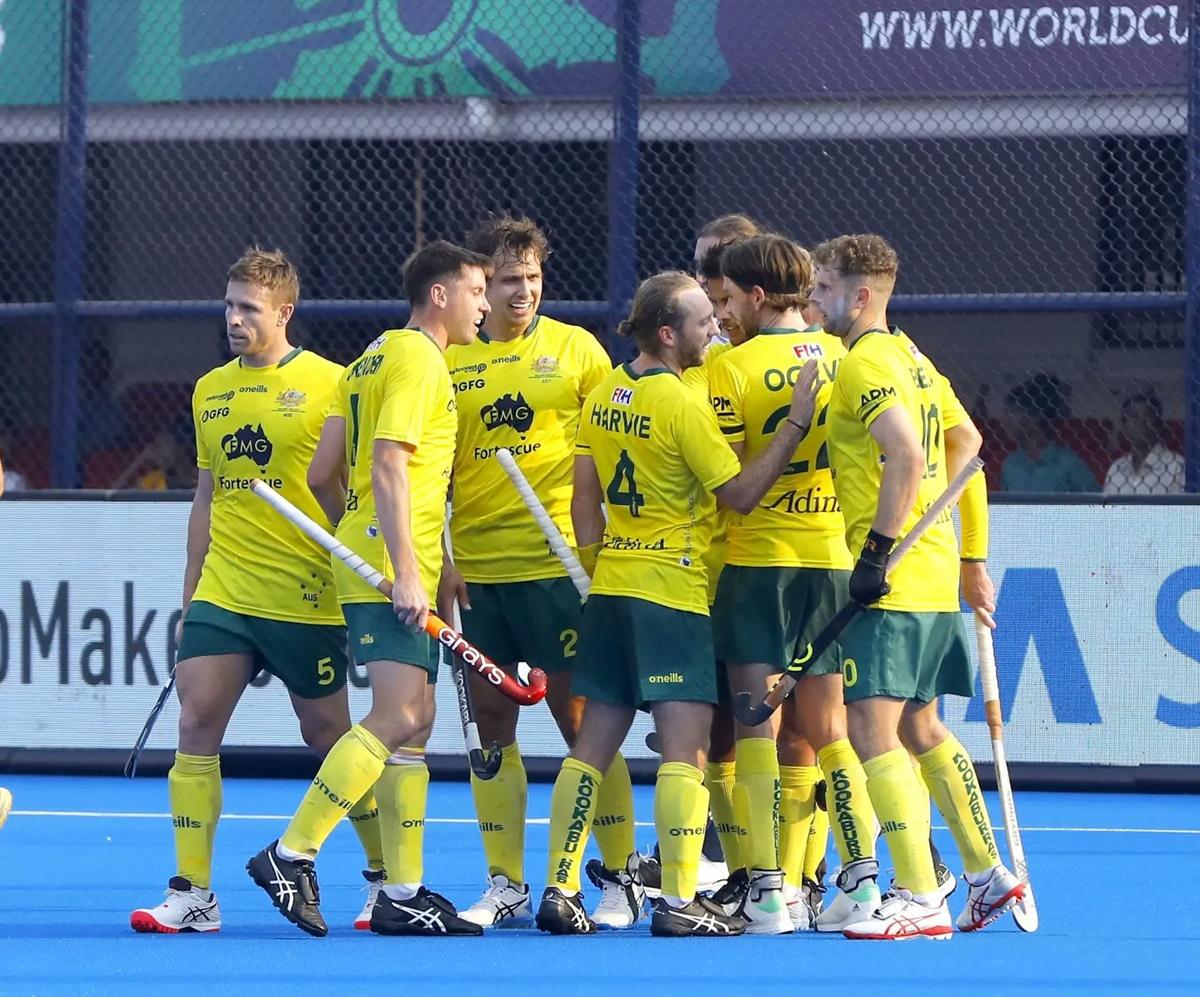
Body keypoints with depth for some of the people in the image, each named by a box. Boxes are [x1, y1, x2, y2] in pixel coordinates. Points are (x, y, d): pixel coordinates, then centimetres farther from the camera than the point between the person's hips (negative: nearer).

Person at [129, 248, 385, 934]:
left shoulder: (330, 385, -5)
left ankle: (388, 876, 19)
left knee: (328, 735, 3)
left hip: (305, 598, -5)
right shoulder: (210, 391, 12)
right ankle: (193, 892, -5)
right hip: (222, 593, 5)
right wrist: (190, 594, 18)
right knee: (197, 724, -7)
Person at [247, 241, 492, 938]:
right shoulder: (418, 358, -8)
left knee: (415, 724, 7)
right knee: (396, 718, -17)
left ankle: (403, 896, 6)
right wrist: (405, 572, -22)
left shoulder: (377, 359, 20)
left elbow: (322, 475, 20)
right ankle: (291, 855, -18)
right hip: (392, 570, -10)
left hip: (380, 568, 10)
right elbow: (388, 467, -18)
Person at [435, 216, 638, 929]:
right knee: (491, 720, 5)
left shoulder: (575, 349, 2)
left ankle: (619, 877, 4)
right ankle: (506, 887, 12)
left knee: (579, 714, -3)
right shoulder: (450, 361, 8)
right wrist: (439, 559, 1)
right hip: (476, 569, 3)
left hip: (558, 564, -3)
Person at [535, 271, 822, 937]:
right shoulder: (681, 405, -14)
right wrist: (796, 422, -13)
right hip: (673, 591, -8)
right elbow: (740, 493, -12)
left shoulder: (603, 396, 8)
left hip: (611, 586, 8)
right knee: (686, 746, -6)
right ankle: (678, 902, -10)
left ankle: (559, 893, 10)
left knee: (594, 742, 10)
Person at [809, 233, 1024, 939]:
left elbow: (907, 455, -26)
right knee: (919, 728, 19)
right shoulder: (909, 357, 15)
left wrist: (878, 549, -23)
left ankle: (920, 899, -16)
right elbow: (965, 443, 24)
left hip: (895, 581, -10)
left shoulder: (865, 363, -13)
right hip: (934, 572, 10)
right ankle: (988, 874, 24)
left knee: (873, 728, -12)